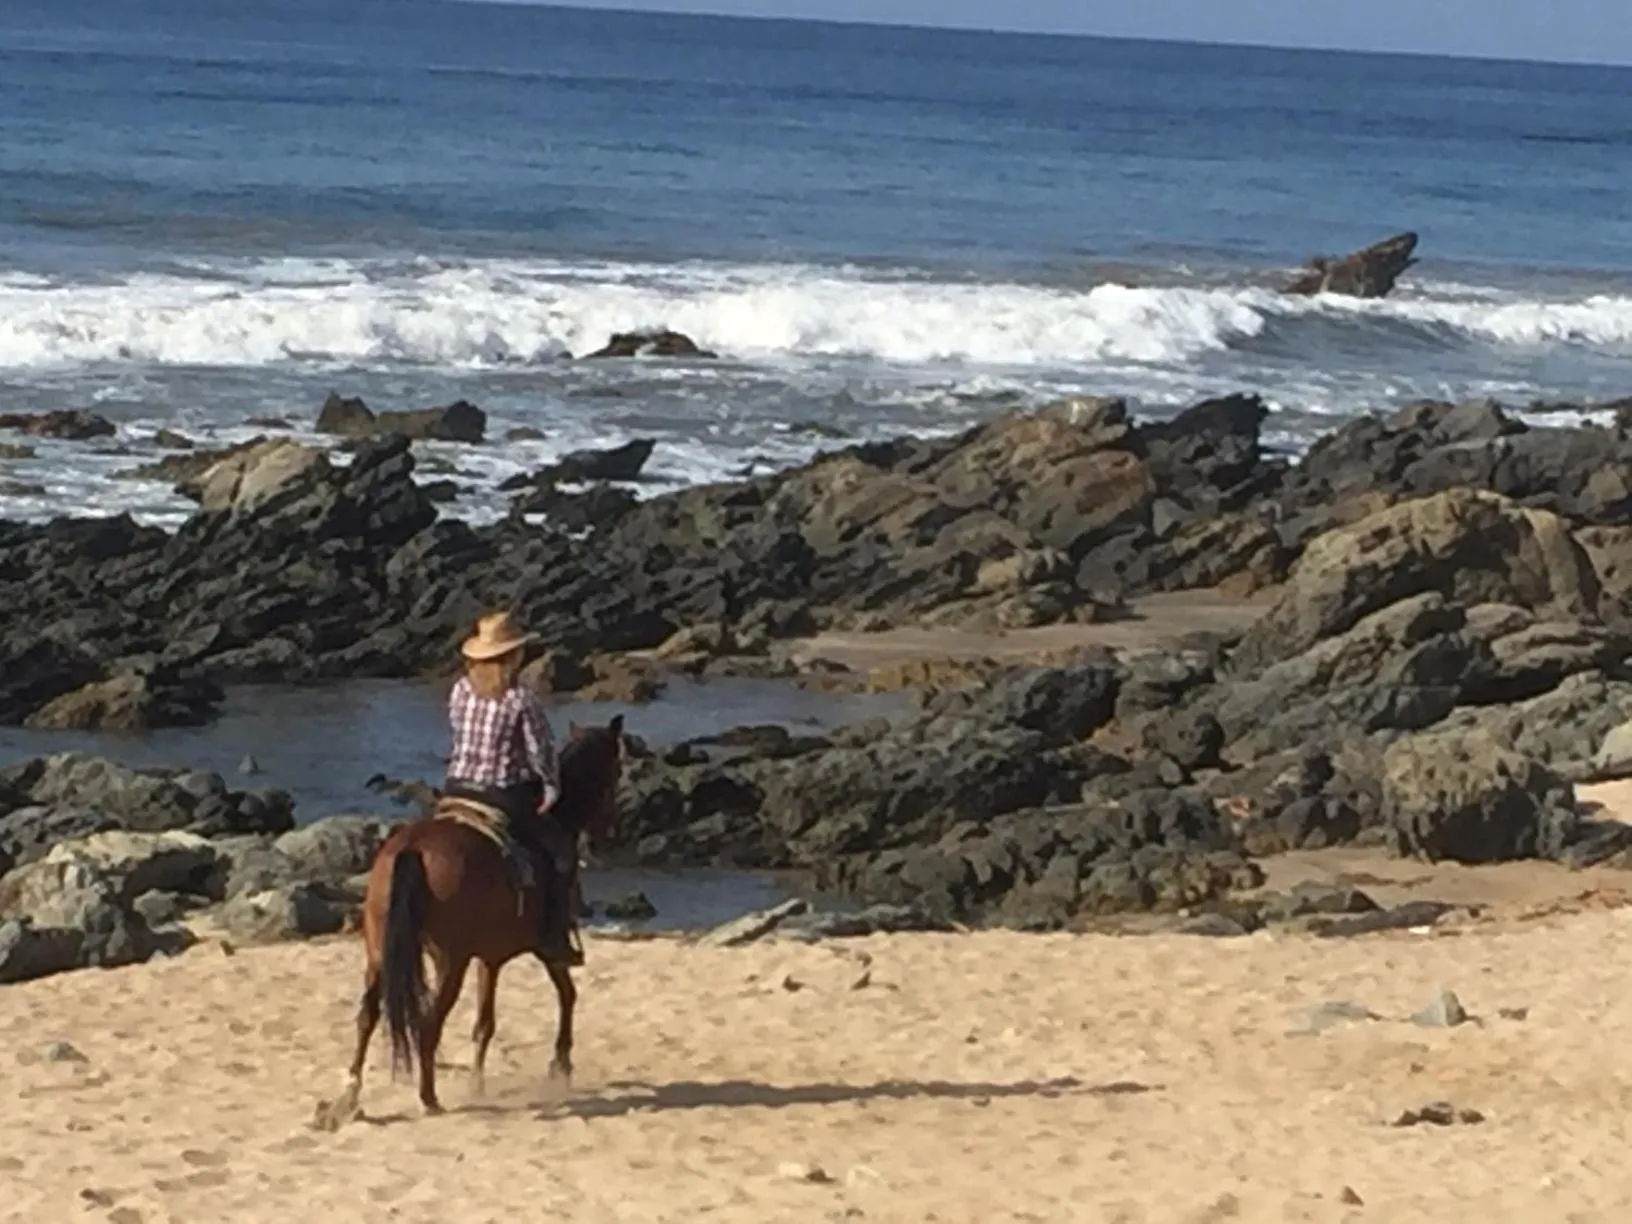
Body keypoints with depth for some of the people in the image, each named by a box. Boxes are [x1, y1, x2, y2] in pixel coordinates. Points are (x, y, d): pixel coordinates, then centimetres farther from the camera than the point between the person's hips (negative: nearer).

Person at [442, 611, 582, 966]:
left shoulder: (461, 690, 1)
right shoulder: (520, 700, -15)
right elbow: (541, 750, -12)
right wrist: (551, 788, 4)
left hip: (457, 790, 6)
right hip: (505, 799, -6)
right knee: (562, 850, 7)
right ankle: (553, 936, 2)